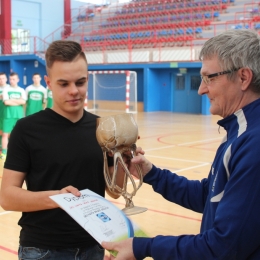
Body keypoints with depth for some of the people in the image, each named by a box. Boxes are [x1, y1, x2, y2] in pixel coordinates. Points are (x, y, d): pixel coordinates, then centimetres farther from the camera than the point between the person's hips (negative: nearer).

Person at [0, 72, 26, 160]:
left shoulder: (21, 90, 8)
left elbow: (23, 101, -7)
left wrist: (11, 100, -8)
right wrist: (18, 102, -7)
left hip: (19, 115, 2)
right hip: (8, 115, -2)